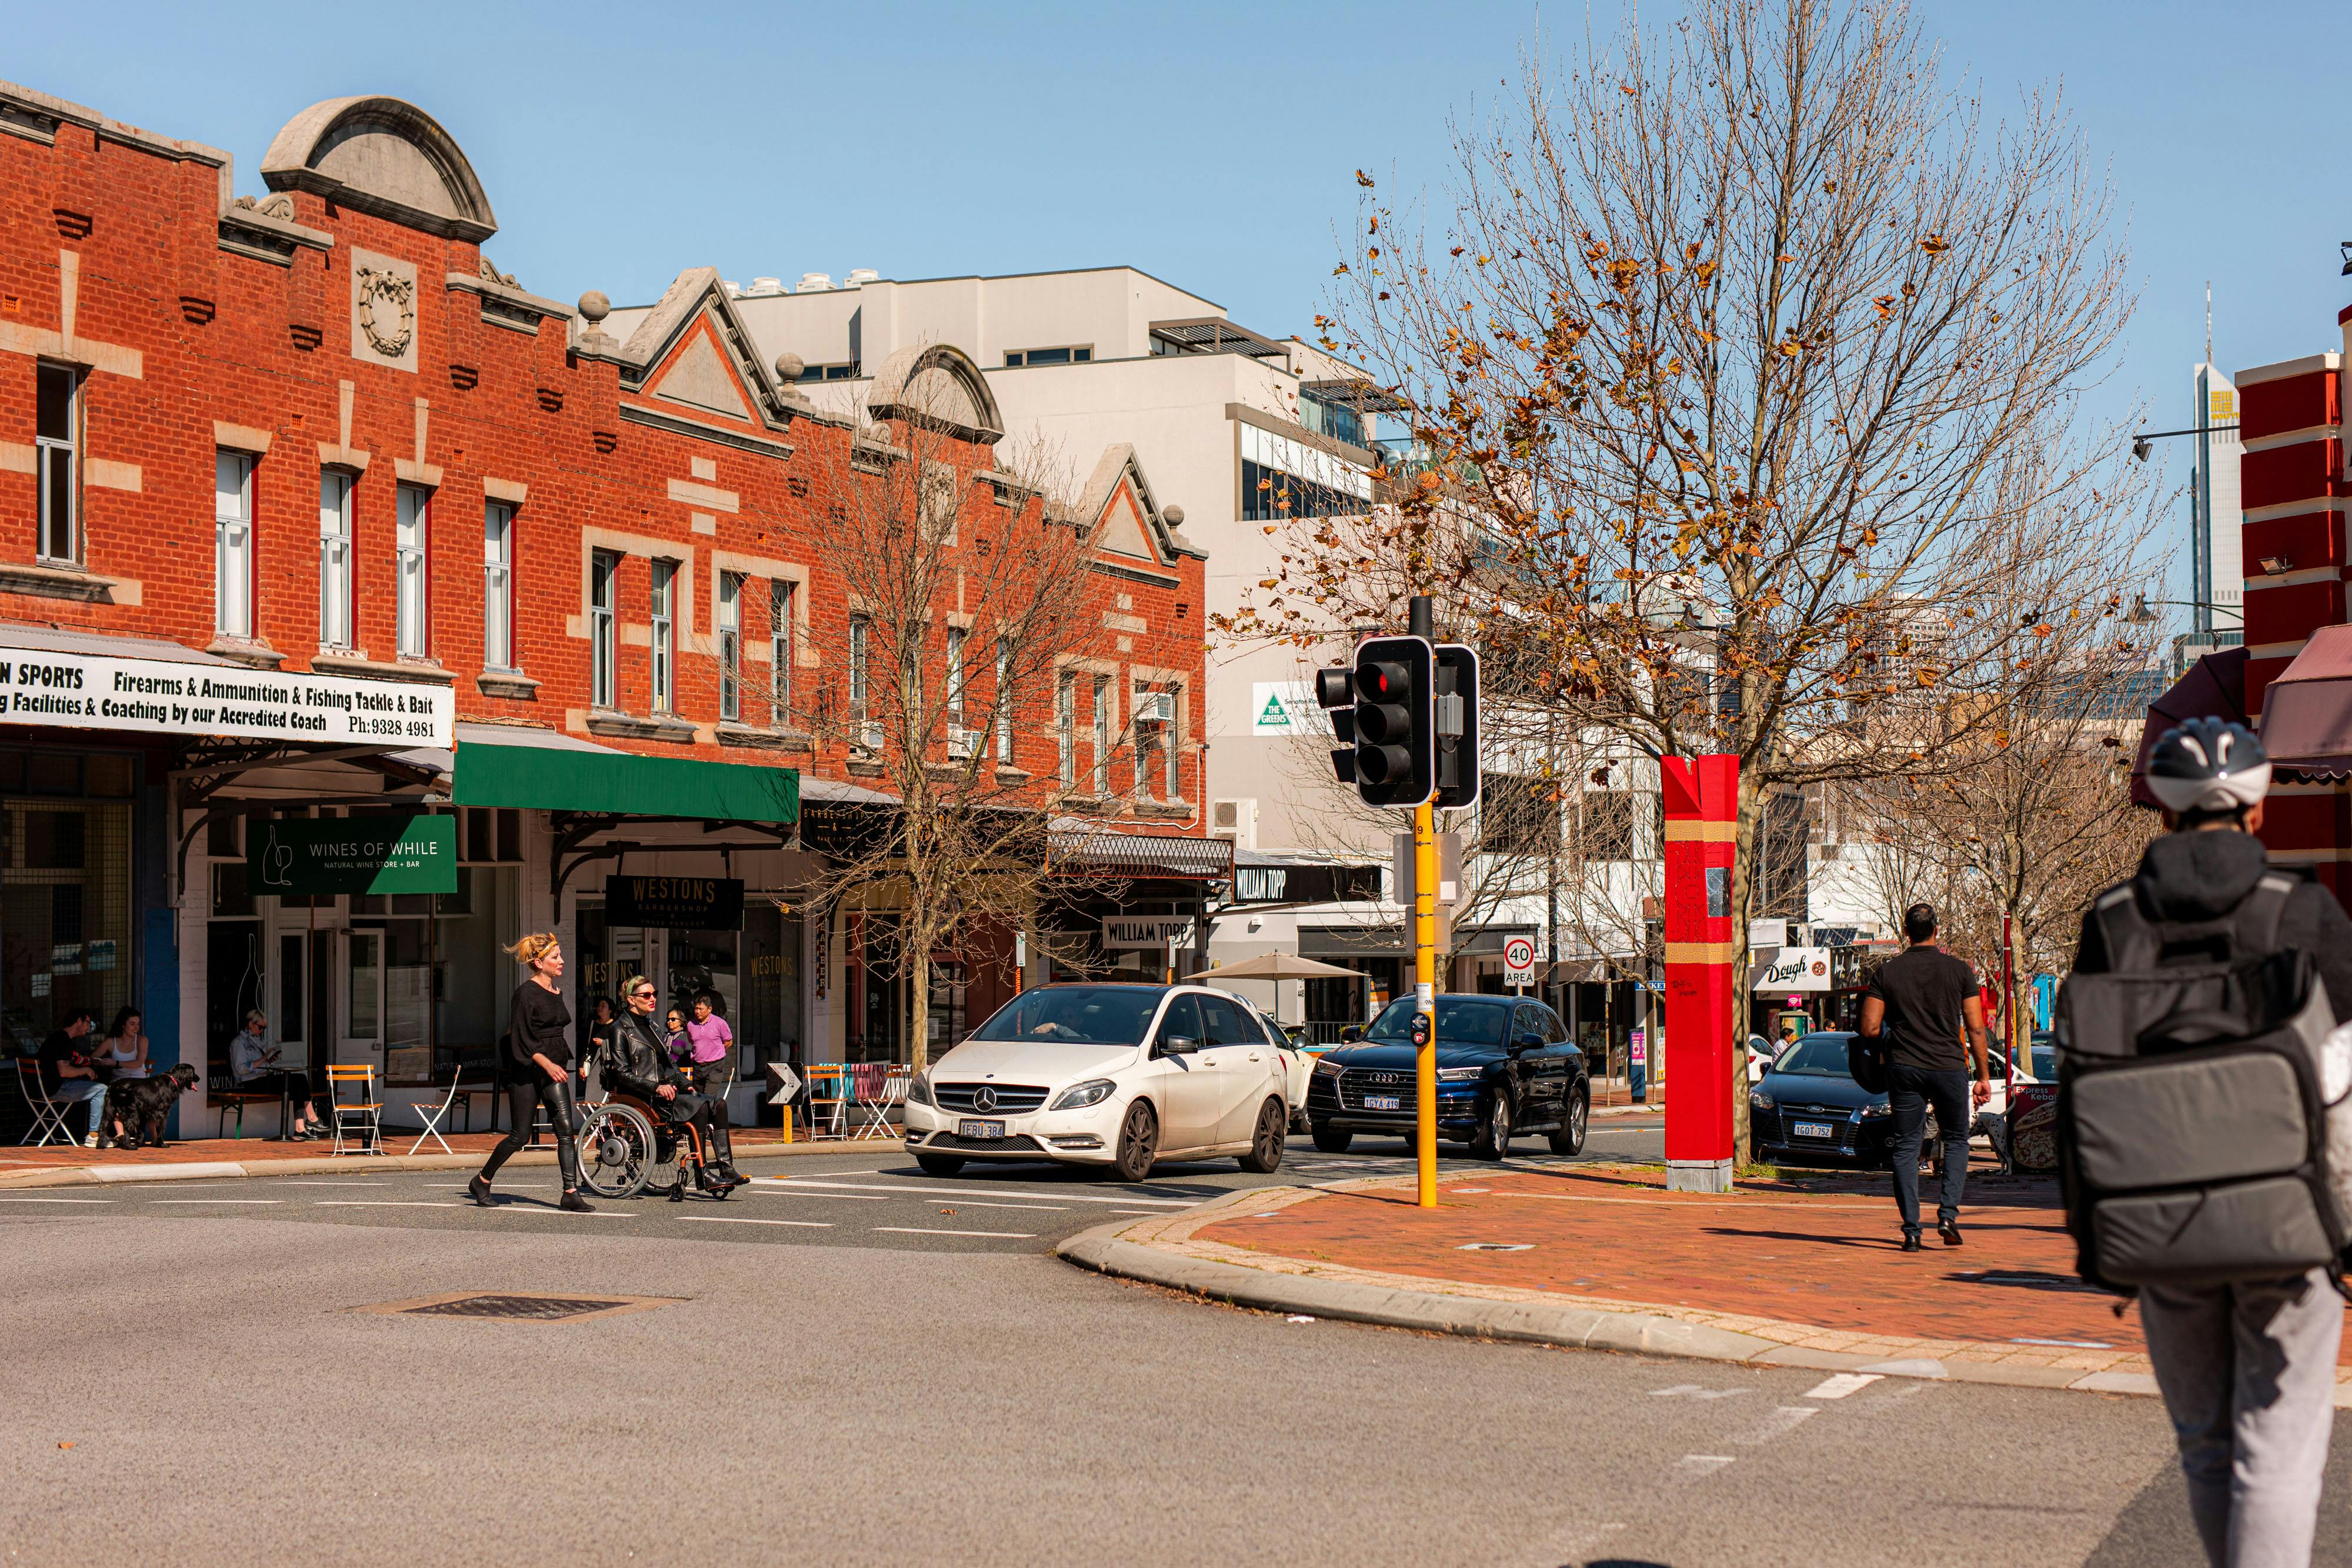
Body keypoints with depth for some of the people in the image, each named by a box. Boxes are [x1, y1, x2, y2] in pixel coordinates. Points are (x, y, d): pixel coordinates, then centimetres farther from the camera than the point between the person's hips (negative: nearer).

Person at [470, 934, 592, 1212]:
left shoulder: (556, 992, 12)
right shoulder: (526, 993, -11)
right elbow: (522, 1039, -16)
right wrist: (547, 1064, -25)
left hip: (554, 1068, 7)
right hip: (528, 1072, -7)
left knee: (567, 1129, -8)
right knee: (520, 1135, 1)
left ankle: (571, 1194, -11)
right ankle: (481, 1181, 20)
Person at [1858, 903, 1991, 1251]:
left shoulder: (1887, 972, 0)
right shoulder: (1959, 970, -1)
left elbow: (1870, 1028, -2)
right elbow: (1976, 1029, -1)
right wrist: (1984, 1076, 6)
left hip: (1904, 1069, 0)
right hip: (1950, 1068, 0)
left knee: (1906, 1148, 6)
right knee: (1956, 1141, 16)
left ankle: (1911, 1229, -1)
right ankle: (1948, 1213, 0)